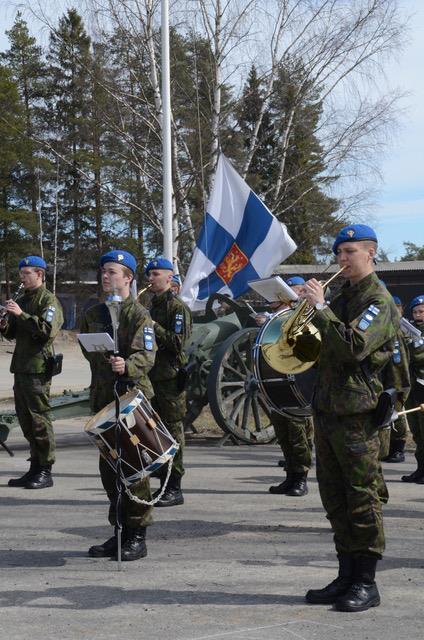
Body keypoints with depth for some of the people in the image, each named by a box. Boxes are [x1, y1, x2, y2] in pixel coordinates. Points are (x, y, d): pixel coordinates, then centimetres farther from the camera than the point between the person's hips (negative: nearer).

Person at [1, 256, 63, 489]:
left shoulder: (48, 300, -7)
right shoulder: (21, 300, 20)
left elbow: (48, 330, -22)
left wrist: (21, 314, -24)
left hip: (38, 367, -9)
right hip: (21, 366, 9)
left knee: (39, 419, -7)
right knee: (26, 420, 11)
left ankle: (45, 471, -3)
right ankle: (35, 468, 18)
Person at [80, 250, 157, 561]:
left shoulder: (139, 314, -7)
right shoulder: (93, 314, 14)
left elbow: (147, 355, -19)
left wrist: (127, 366, -36)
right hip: (103, 396, 7)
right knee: (108, 466, 9)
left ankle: (137, 536, 2)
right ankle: (119, 532, 19)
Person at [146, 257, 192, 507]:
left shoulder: (178, 307, -6)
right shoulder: (152, 306, 18)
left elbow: (178, 342, -17)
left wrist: (153, 327, -18)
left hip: (170, 376, -8)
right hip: (152, 376, 8)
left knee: (172, 432, -5)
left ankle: (175, 489, -2)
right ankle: (164, 484, 15)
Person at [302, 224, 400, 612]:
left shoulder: (378, 301, -8)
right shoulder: (342, 299, 18)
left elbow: (354, 346, -24)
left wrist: (321, 308, -21)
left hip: (357, 413, -9)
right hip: (326, 409, 9)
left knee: (363, 500, -3)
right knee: (336, 501, 11)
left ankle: (367, 583, 3)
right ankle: (346, 577, 19)